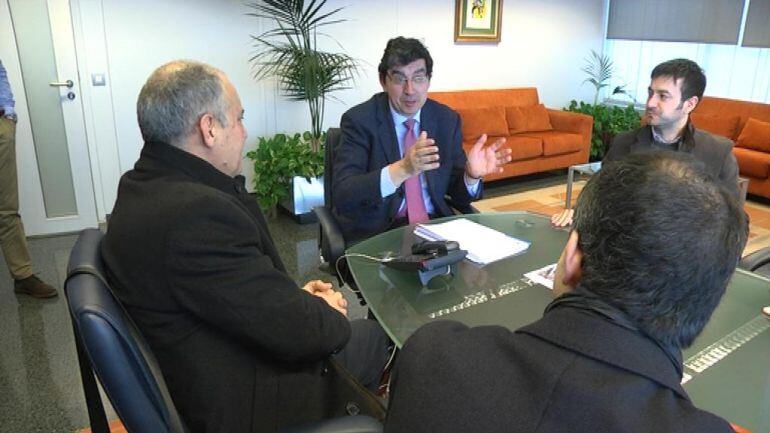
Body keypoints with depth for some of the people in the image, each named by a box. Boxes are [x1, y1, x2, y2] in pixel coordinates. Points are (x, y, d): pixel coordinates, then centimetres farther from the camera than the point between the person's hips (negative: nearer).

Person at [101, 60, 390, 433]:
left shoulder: (144, 186, -3)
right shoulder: (196, 211, -34)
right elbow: (298, 332, -28)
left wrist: (294, 298, -4)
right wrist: (328, 313, -7)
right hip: (241, 400, -8)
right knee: (373, 337, 12)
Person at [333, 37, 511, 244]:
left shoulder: (447, 119, 3)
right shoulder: (359, 120, -9)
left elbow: (459, 196, 7)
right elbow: (343, 196, -21)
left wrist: (472, 174, -17)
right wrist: (402, 169, -35)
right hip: (377, 231, -4)